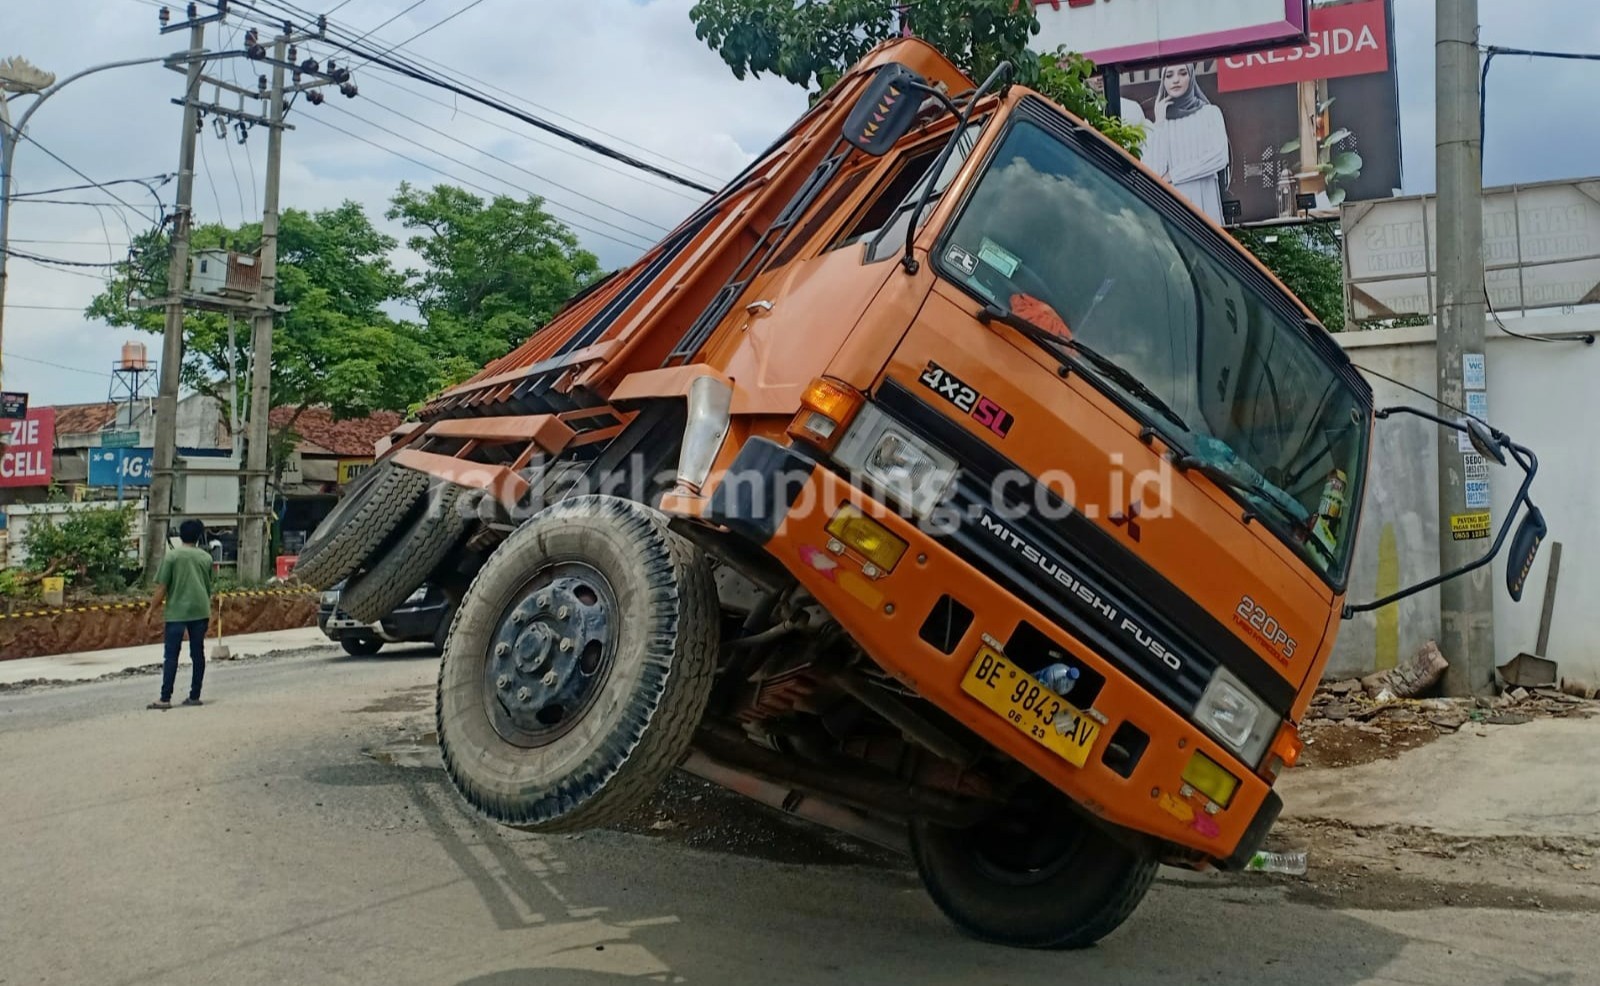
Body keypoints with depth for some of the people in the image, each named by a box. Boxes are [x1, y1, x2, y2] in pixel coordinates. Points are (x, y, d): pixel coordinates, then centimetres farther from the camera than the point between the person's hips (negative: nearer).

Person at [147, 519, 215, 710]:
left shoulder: (172, 556, -3)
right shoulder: (206, 557, 7)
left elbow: (162, 587, -5)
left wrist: (153, 608, 7)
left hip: (177, 611, -3)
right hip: (200, 610, 3)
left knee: (171, 655, -2)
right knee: (198, 653, 8)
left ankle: (165, 698, -5)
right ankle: (194, 696, 10)